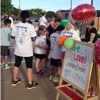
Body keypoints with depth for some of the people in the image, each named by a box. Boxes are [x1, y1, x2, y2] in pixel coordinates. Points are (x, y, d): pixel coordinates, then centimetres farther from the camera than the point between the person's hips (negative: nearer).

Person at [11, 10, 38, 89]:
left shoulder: (15, 26, -3)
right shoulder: (30, 26, -15)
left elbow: (13, 36, 6)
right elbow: (33, 38, -11)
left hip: (18, 49, 4)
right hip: (28, 50, -4)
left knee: (17, 64, 19)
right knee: (29, 66, 7)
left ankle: (14, 80, 34)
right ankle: (30, 84, 14)